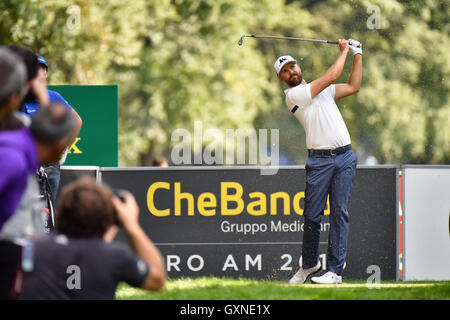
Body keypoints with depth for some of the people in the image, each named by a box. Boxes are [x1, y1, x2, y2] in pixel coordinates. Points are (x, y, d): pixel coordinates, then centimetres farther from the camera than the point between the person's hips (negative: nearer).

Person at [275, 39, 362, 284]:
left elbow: (353, 87, 25)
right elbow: (331, 76, -3)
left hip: (345, 156, 4)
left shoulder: (323, 89, 20)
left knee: (339, 212, -4)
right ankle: (308, 264, 16)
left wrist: (357, 55, 24)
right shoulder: (293, 95, -3)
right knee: (312, 215, -3)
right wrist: (344, 51, 11)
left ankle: (335, 270, -6)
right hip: (319, 160, -4)